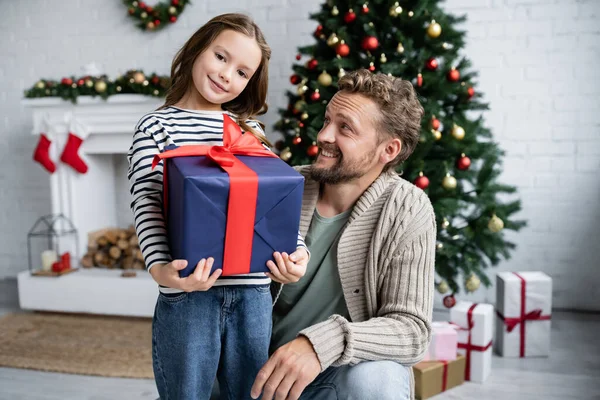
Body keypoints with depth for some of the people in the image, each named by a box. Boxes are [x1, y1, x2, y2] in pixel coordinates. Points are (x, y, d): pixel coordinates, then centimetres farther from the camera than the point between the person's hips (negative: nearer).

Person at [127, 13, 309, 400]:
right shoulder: (156, 127, 2)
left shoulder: (250, 130, 11)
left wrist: (297, 251, -10)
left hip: (253, 292, 3)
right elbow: (147, 207, -8)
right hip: (186, 294, -3)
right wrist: (161, 268, -24)